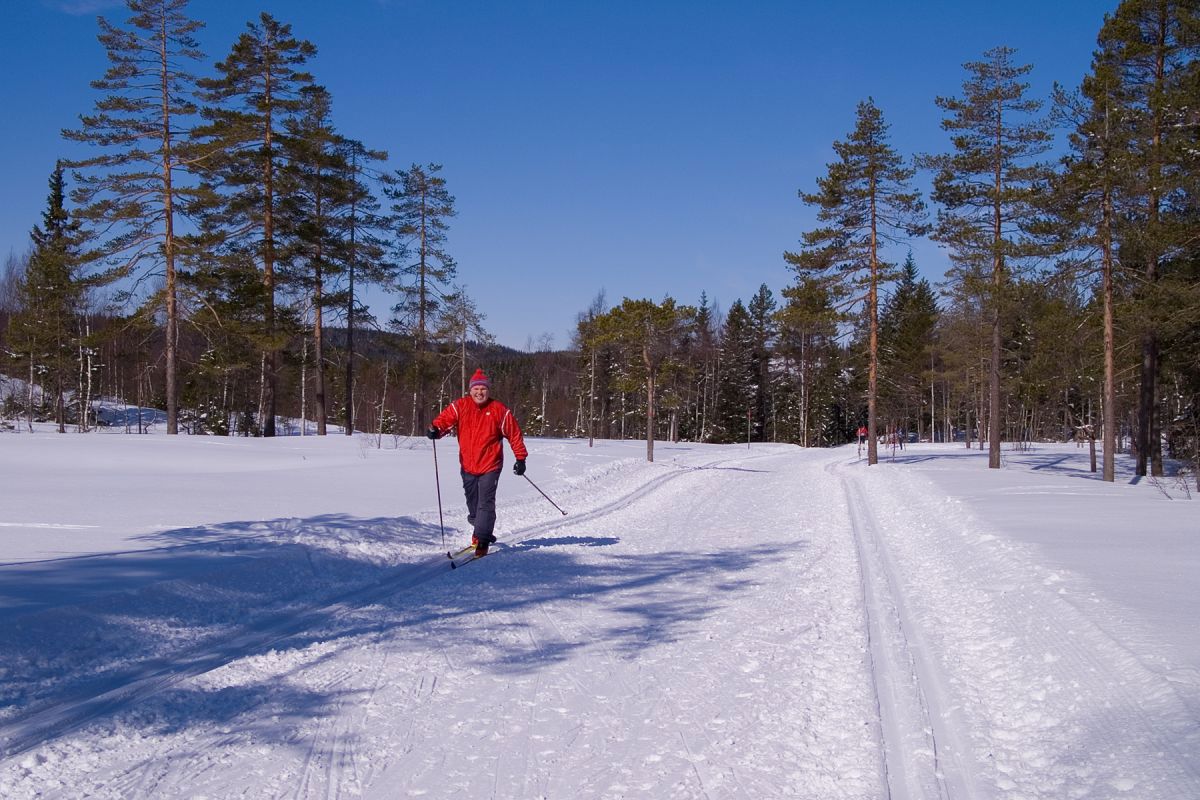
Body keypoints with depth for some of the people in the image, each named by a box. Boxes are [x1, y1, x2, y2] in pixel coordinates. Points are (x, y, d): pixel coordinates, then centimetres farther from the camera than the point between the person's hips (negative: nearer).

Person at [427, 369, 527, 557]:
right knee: (472, 503, 14)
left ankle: (482, 541, -7)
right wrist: (435, 429, -34)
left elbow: (514, 434, 0)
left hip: (490, 466, -3)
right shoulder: (460, 406, 0)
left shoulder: (499, 410, -5)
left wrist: (520, 458, -1)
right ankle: (482, 531, 36)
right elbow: (445, 419, -11)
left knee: (486, 503, -10)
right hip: (468, 465, 3)